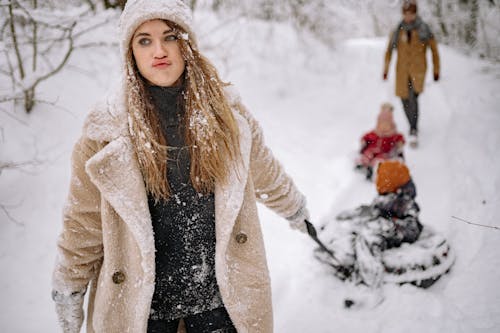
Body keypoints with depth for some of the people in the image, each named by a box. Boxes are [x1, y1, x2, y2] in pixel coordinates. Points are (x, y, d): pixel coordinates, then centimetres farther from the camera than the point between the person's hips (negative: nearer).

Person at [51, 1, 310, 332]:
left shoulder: (225, 109, -3)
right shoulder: (107, 125, -9)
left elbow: (264, 172, 15)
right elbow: (84, 220, -2)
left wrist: (294, 208, 28)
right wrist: (68, 291, 4)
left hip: (219, 292, 2)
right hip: (141, 299, -1)